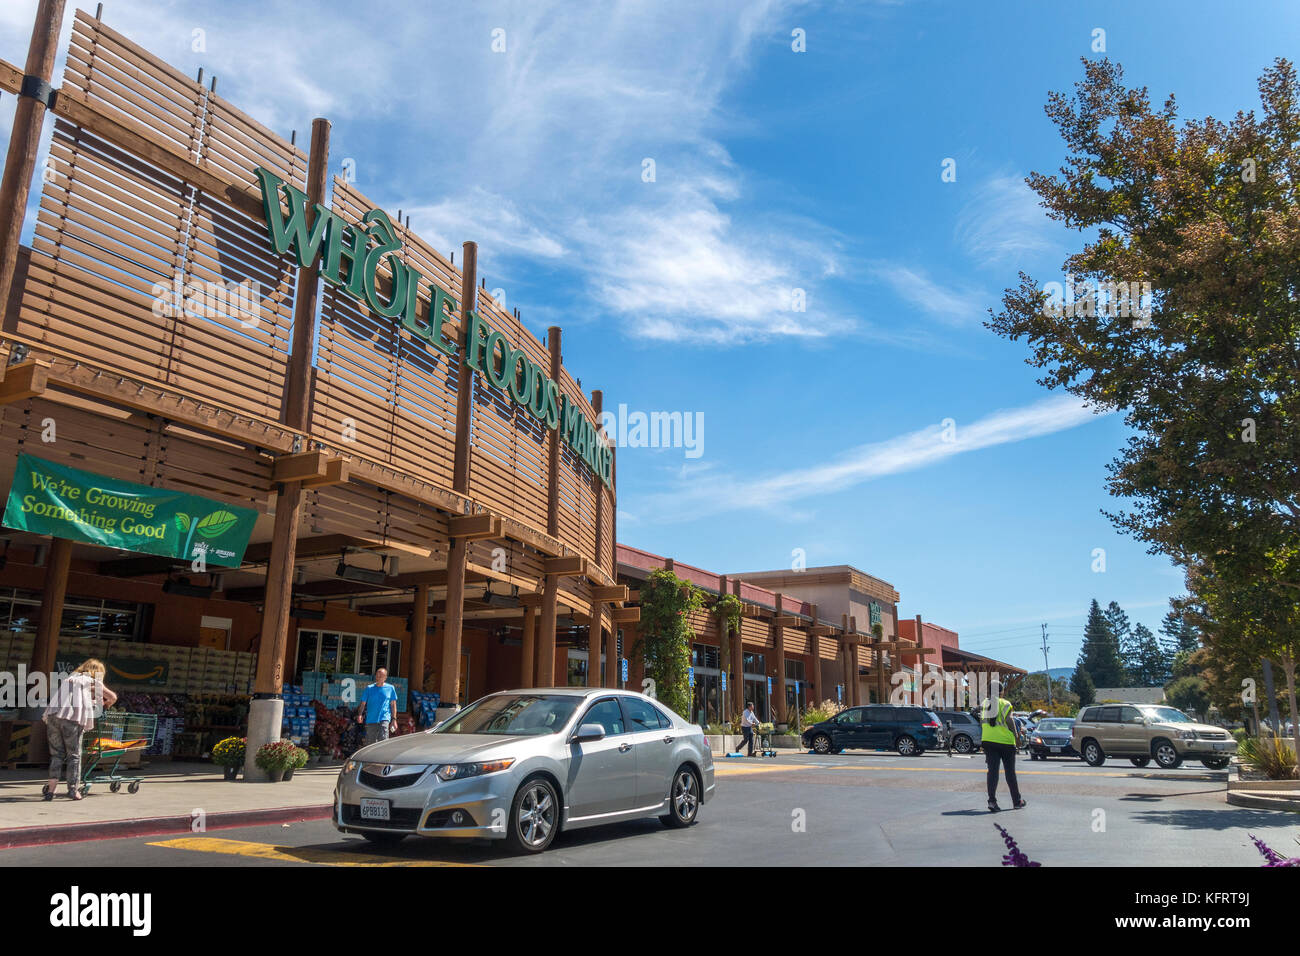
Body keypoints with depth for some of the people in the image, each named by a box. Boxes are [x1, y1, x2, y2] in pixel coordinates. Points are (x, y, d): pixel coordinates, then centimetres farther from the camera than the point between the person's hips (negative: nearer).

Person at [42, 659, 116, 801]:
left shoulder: (68, 678, 32)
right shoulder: (93, 681, 17)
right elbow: (113, 697, 14)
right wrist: (105, 705, 35)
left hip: (52, 715, 4)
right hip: (72, 719, -4)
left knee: (57, 753, 9)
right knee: (74, 754, 3)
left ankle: (51, 788, 0)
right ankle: (73, 788, -3)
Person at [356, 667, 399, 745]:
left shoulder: (390, 688, 5)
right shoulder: (369, 688, 6)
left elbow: (393, 705, 9)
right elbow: (363, 703, 6)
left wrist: (394, 719, 3)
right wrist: (360, 714, -11)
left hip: (384, 719, -2)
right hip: (371, 720, 2)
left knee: (383, 741, -17)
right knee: (369, 743, 7)